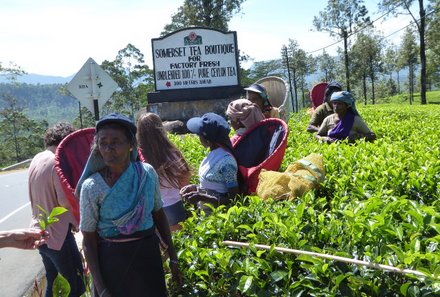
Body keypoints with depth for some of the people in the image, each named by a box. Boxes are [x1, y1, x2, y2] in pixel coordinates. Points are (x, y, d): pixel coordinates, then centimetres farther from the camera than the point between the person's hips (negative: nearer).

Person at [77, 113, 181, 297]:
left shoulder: (147, 173, -8)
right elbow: (89, 241, -9)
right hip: (112, 260, -3)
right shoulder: (91, 187, -15)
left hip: (149, 254, 3)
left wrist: (173, 257, 8)